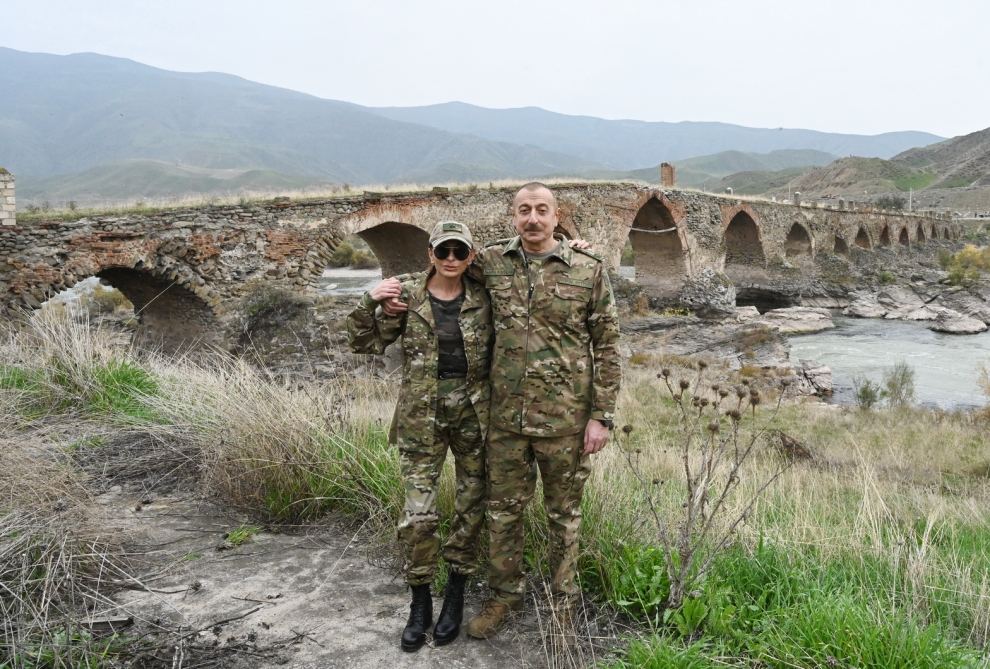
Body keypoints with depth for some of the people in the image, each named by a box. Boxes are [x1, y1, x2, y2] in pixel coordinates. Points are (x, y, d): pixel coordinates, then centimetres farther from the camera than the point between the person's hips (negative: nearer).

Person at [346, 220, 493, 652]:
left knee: (471, 507, 9)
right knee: (418, 514, -2)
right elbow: (366, 344, -2)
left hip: (474, 413, 2)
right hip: (422, 415, -1)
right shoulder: (407, 293, -4)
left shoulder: (483, 298, 0)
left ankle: (455, 596, 28)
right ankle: (419, 603, 19)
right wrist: (370, 302, -19)